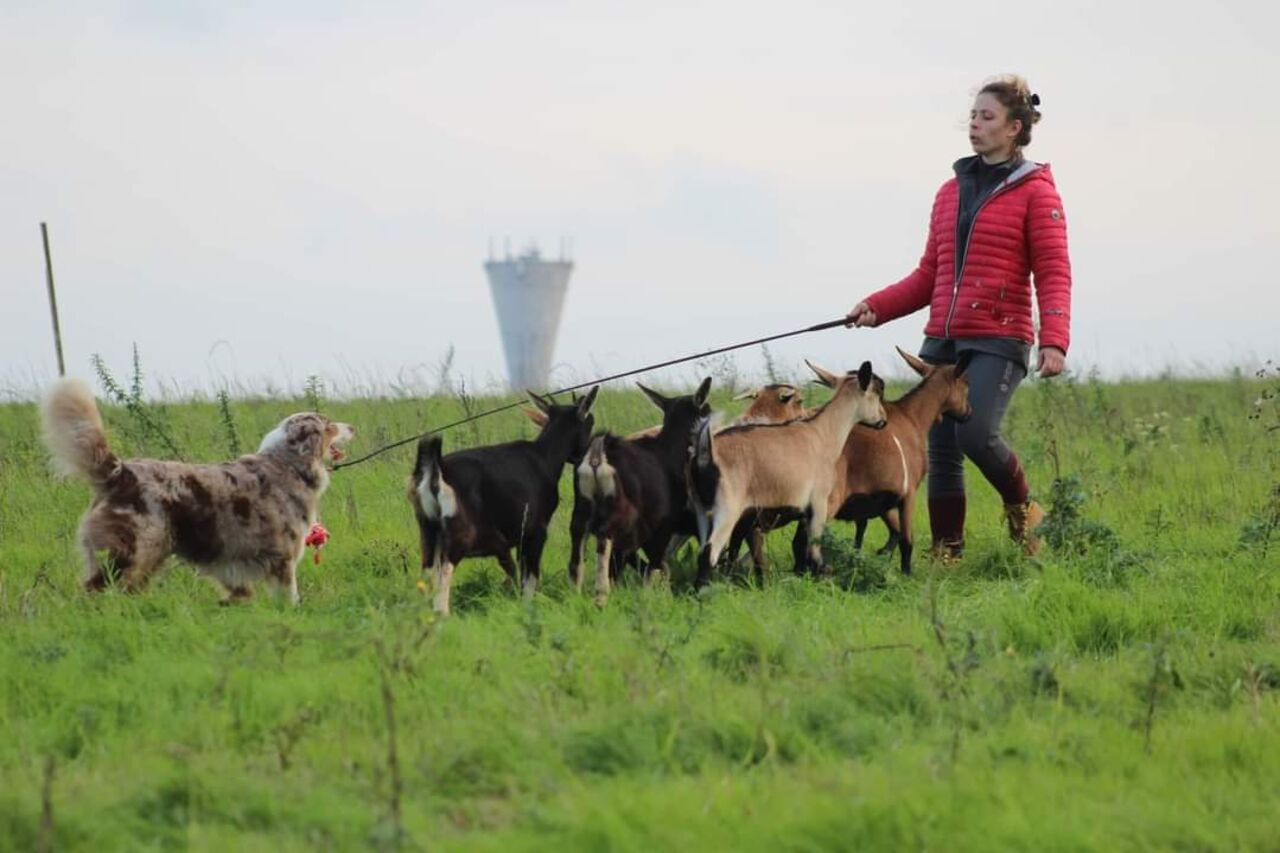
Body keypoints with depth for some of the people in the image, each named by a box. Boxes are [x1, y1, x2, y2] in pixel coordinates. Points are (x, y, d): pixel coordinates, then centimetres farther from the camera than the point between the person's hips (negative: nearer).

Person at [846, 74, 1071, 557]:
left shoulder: (1035, 191, 0)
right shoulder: (952, 191, 18)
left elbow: (1053, 274, -7)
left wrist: (1054, 340, -21)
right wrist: (877, 307, 7)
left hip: (998, 340, -6)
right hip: (942, 340, 6)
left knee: (976, 432, -22)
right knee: (941, 451, 0)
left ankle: (1023, 511, 5)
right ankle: (946, 554, 5)